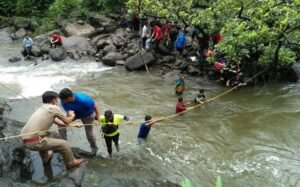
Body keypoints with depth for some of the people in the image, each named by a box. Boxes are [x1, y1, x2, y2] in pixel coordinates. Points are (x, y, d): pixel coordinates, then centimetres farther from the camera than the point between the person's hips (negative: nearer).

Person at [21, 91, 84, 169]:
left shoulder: (42, 108, 20)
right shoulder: (54, 108, -5)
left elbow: (61, 123, 26)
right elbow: (67, 121, 7)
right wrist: (72, 116, 28)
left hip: (25, 140, 9)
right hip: (35, 142, -9)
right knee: (64, 144, 5)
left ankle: (45, 157, 53)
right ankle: (71, 162, 27)